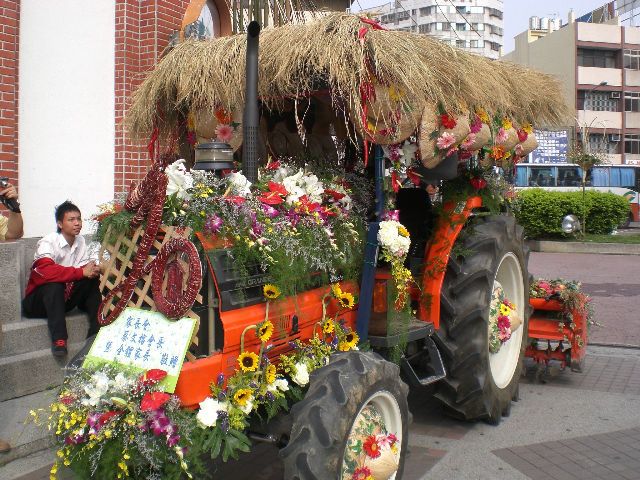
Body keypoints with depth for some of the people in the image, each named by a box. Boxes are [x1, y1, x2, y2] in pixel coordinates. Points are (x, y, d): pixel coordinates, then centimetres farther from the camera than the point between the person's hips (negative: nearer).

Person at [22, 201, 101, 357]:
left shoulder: (80, 241, 0)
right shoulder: (48, 242, -20)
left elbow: (85, 268, -3)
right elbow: (47, 271, -37)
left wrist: (93, 270, -28)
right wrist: (81, 272, -37)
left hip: (65, 298, 6)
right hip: (40, 299, -6)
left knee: (93, 279, -14)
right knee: (55, 285, -36)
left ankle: (96, 332, -15)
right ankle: (58, 339, -36)